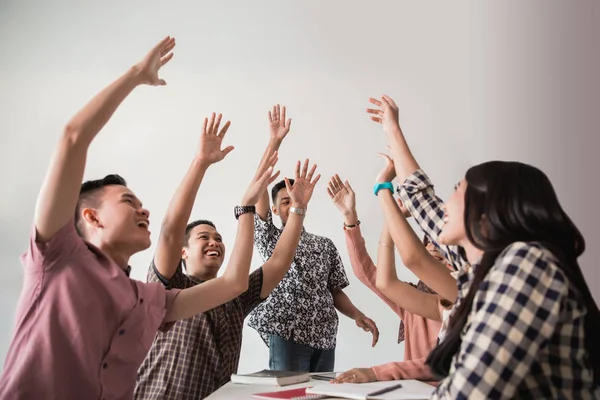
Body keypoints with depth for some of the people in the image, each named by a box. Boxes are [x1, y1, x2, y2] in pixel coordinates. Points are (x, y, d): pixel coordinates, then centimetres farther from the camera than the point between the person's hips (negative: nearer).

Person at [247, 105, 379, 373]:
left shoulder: (325, 245, 18)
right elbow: (259, 187, -4)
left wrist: (357, 315, -3)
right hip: (287, 335, -4)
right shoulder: (270, 238, 7)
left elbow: (336, 291, 16)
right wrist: (275, 141, -10)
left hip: (324, 337, 4)